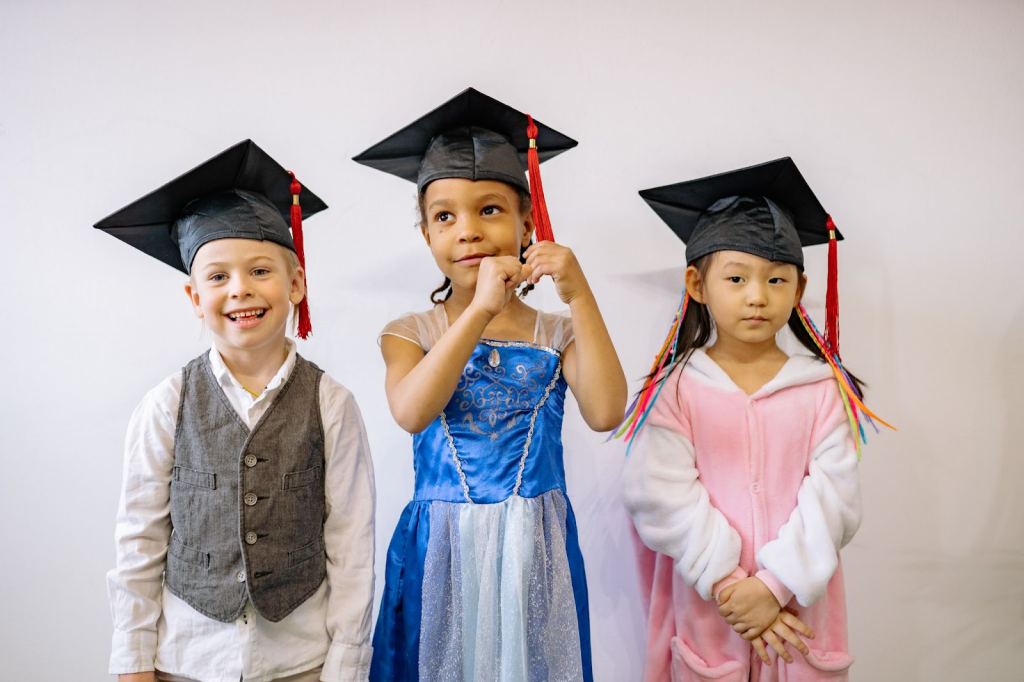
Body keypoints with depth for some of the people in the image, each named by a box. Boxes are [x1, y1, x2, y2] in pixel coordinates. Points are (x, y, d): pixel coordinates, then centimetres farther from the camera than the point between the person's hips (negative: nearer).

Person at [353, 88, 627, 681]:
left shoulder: (556, 333, 1)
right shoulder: (411, 332, 1)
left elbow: (606, 412, -16)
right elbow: (411, 412, -20)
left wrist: (580, 294, -20)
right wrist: (480, 309, -26)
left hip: (535, 549, 1)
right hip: (442, 548, 0)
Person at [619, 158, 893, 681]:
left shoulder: (822, 388, -3)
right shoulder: (676, 389, -7)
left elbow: (834, 495, -8)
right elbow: (665, 498, -13)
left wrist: (775, 585, -16)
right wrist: (730, 586, -17)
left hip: (801, 607, 1)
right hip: (707, 610, -1)